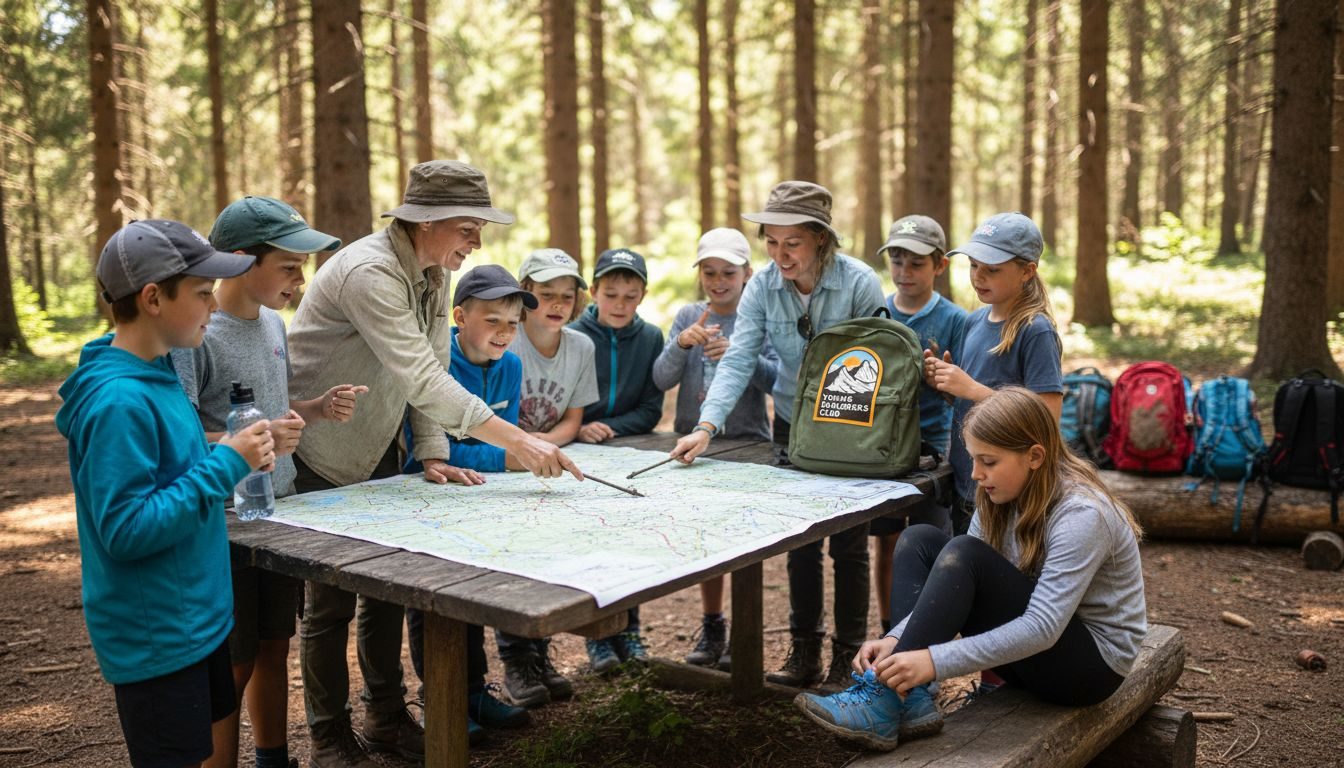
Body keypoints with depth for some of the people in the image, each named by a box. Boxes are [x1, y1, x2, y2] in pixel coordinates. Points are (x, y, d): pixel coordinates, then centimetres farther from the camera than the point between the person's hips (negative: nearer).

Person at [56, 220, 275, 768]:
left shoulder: (155, 372, 4)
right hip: (155, 635, -9)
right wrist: (225, 463, -22)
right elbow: (127, 532, -26)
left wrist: (227, 456, -1)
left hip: (198, 614, 9)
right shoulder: (119, 401, -25)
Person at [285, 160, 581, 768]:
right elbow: (420, 377, -36)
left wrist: (432, 455, -7)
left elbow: (431, 370, 3)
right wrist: (515, 441, -39)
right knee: (331, 601, 1)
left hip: (375, 453, 8)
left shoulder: (434, 273, 0)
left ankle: (386, 716, 28)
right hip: (316, 460, -8)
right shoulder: (369, 273, -29)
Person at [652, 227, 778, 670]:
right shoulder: (688, 317, 4)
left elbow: (778, 381, -12)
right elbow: (662, 380, -4)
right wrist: (682, 343, -22)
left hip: (747, 444, -3)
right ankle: (711, 628, 28)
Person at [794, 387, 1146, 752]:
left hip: (1091, 662, -8)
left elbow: (1043, 628, -32)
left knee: (964, 555, -28)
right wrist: (897, 639, -21)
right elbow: (956, 586, -4)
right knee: (919, 541, -7)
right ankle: (914, 701, -19)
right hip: (1028, 647, 8)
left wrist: (934, 661, -38)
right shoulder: (1003, 496, -2)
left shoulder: (1081, 515, -25)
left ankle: (882, 704, -25)